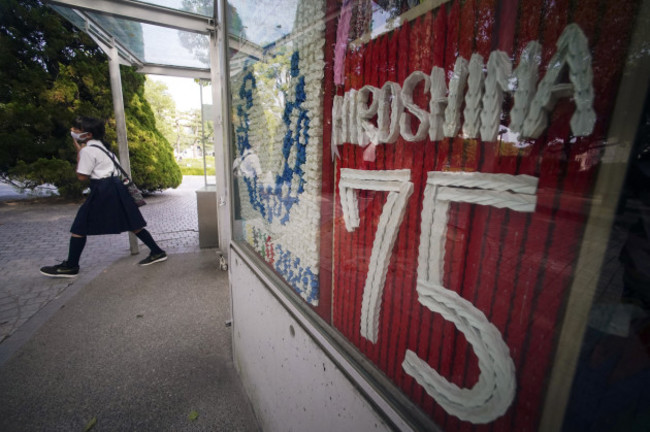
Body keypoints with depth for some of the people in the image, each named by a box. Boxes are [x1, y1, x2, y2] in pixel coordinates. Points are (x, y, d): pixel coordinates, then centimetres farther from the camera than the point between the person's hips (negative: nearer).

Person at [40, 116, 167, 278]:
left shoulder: (87, 150, -10)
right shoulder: (100, 145, 18)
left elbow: (82, 176, -9)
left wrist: (78, 152, -3)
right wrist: (80, 149, 15)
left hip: (103, 190, -9)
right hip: (115, 186, 9)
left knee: (79, 227, 2)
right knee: (132, 224, 9)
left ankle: (70, 266, 11)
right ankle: (157, 252, 9)